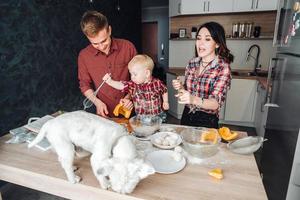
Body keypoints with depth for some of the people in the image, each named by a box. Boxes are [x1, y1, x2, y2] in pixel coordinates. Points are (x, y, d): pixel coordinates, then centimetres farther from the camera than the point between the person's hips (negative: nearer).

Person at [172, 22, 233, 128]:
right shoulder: (192, 63, -2)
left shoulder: (223, 68, -16)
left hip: (207, 121, -4)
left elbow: (215, 103, -23)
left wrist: (194, 99, -41)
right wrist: (180, 87, -13)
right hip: (186, 116, 5)